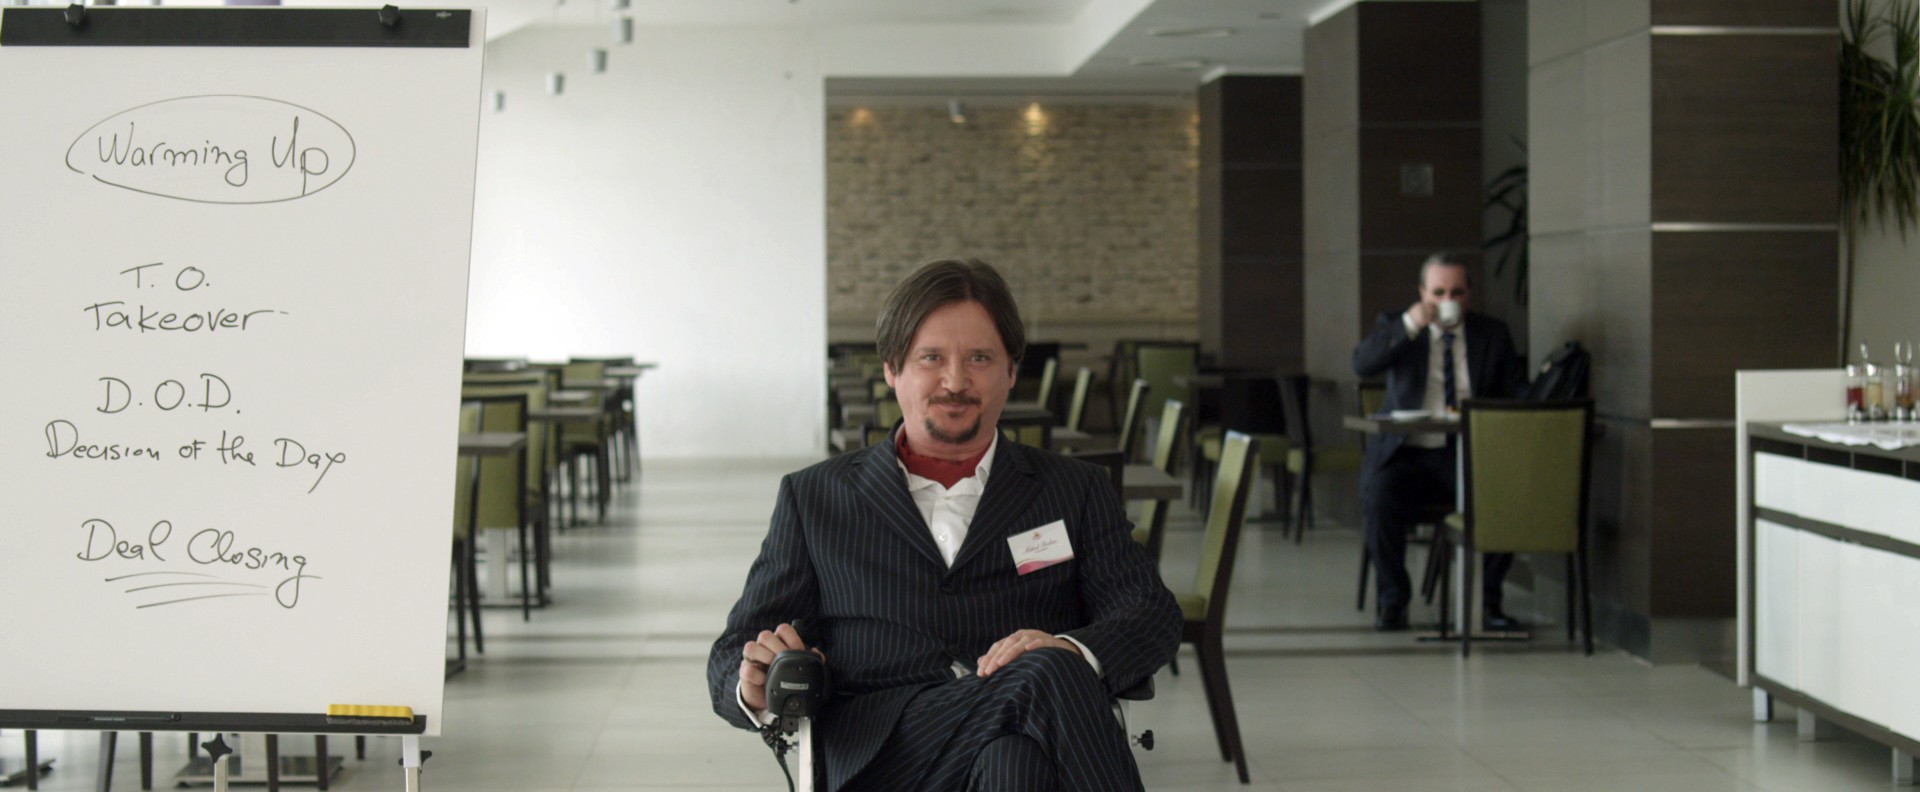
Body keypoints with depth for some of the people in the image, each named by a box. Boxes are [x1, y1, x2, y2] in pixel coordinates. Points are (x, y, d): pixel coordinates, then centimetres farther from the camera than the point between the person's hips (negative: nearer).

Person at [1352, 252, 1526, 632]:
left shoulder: (1492, 333, 13)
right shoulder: (1396, 327, 8)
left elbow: (1518, 396, 9)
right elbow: (1362, 366, -12)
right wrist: (1410, 325, -23)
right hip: (1409, 454, -1)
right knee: (1381, 496, -32)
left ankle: (1489, 601, -12)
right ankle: (1392, 601, -13)